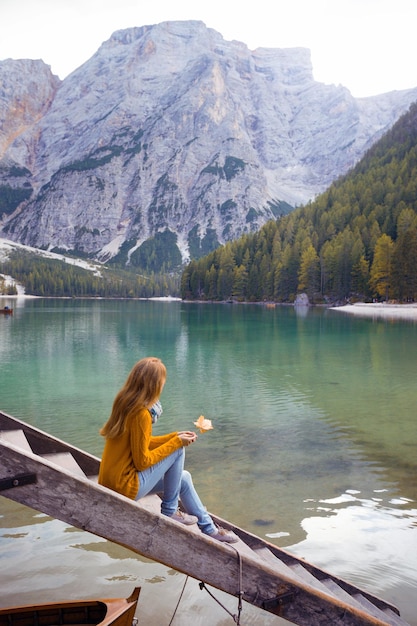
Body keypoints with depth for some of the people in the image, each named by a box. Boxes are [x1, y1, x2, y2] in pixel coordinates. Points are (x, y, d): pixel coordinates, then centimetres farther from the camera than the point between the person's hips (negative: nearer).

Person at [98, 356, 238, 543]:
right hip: (124, 488, -9)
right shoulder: (141, 414, -24)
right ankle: (169, 511, 8)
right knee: (178, 451, -6)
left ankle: (209, 528, 24)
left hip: (111, 482, 9)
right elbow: (142, 461, -19)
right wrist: (177, 442, -9)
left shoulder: (126, 404, 3)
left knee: (183, 478, 15)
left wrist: (175, 436, 11)